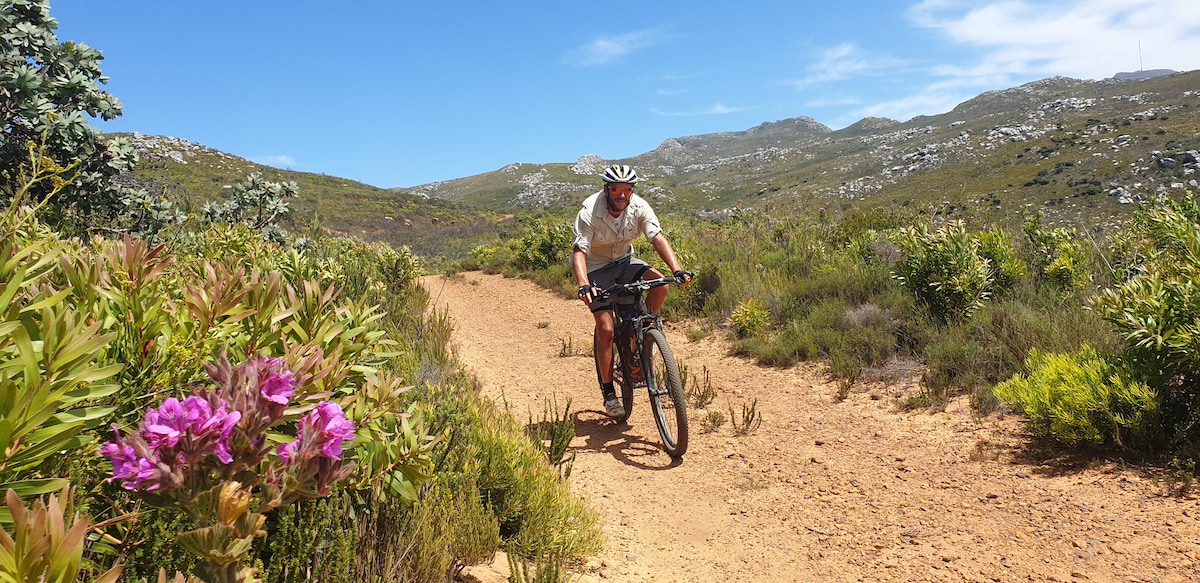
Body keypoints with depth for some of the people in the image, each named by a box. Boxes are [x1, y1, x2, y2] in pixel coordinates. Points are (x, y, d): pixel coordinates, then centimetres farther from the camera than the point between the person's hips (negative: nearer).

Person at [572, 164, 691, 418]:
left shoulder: (639, 207, -17)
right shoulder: (589, 213, -26)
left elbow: (658, 238, -25)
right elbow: (579, 253, -33)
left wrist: (677, 269, -40)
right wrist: (583, 285, -51)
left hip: (624, 261, 4)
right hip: (596, 268, -4)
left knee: (660, 284, -24)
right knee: (606, 329, -14)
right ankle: (608, 393, 0)